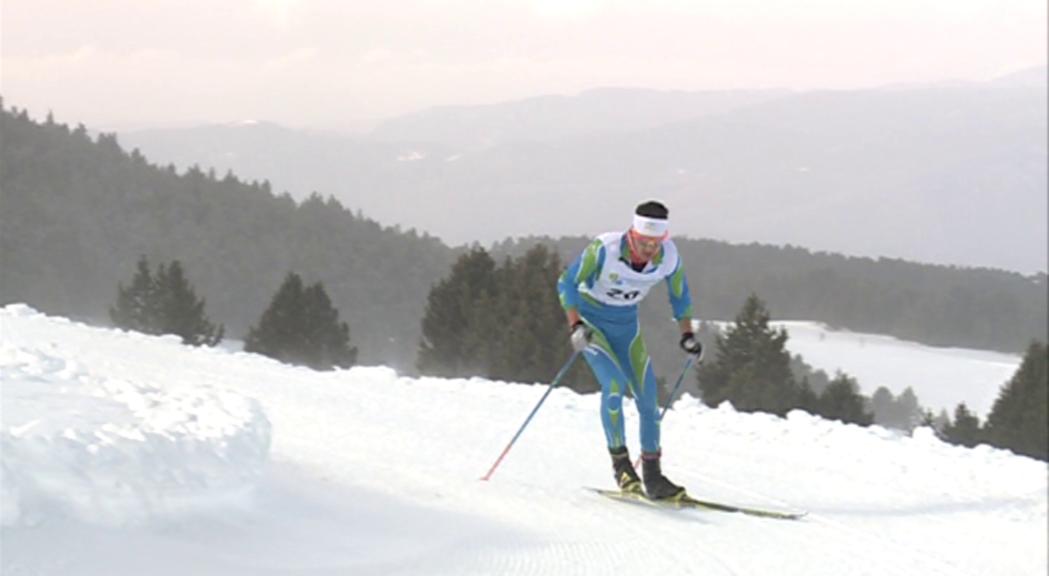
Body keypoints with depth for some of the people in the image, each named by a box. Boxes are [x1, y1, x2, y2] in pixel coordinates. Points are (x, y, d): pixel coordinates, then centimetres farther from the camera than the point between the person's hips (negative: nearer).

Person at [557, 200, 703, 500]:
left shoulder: (669, 257, -17)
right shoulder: (605, 249, -29)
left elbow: (679, 295, 3)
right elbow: (567, 283, -21)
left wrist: (687, 334, -4)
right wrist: (575, 326, -32)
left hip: (626, 324, 4)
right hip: (591, 320, -4)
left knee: (648, 395, -2)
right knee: (614, 383, -24)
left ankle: (652, 475, 9)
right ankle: (620, 463, -10)